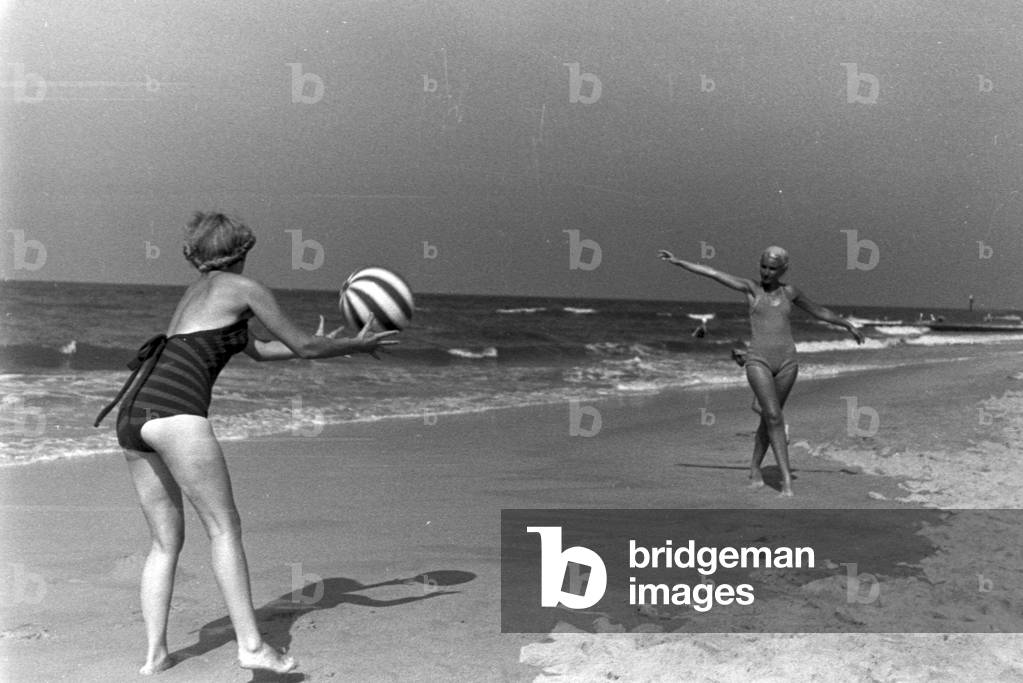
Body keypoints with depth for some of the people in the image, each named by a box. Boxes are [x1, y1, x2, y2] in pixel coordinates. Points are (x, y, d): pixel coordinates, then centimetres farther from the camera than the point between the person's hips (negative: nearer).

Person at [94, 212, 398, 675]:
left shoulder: (195, 292, 30)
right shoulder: (244, 288, 6)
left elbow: (259, 351, 39)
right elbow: (303, 347, 10)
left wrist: (322, 344, 45)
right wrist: (356, 346, 24)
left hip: (132, 414, 8)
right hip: (174, 410, -8)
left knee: (166, 541, 12)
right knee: (224, 527, -4)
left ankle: (155, 654, 11)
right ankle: (250, 645, -7)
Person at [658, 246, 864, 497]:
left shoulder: (789, 291, 11)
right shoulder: (750, 288, 2)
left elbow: (819, 311, 24)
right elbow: (712, 273, -1)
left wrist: (848, 324, 32)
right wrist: (678, 262, -3)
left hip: (787, 361, 4)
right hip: (758, 361, -3)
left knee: (769, 417, 11)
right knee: (774, 416, -14)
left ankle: (755, 467, 29)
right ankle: (786, 478, -13)